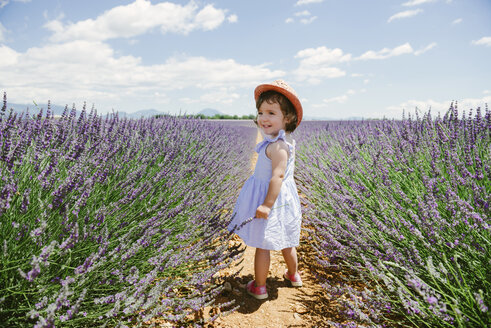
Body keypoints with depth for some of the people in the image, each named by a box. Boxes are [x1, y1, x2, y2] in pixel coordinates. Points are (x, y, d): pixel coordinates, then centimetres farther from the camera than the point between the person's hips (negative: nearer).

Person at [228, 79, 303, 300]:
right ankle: (293, 275, 44)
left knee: (262, 245, 5)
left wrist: (267, 204, -32)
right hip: (282, 198, 10)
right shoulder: (283, 141, 6)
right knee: (285, 242, 25)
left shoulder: (278, 146, -25)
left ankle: (259, 287, 20)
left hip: (271, 199, -10)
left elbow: (278, 176, -31)